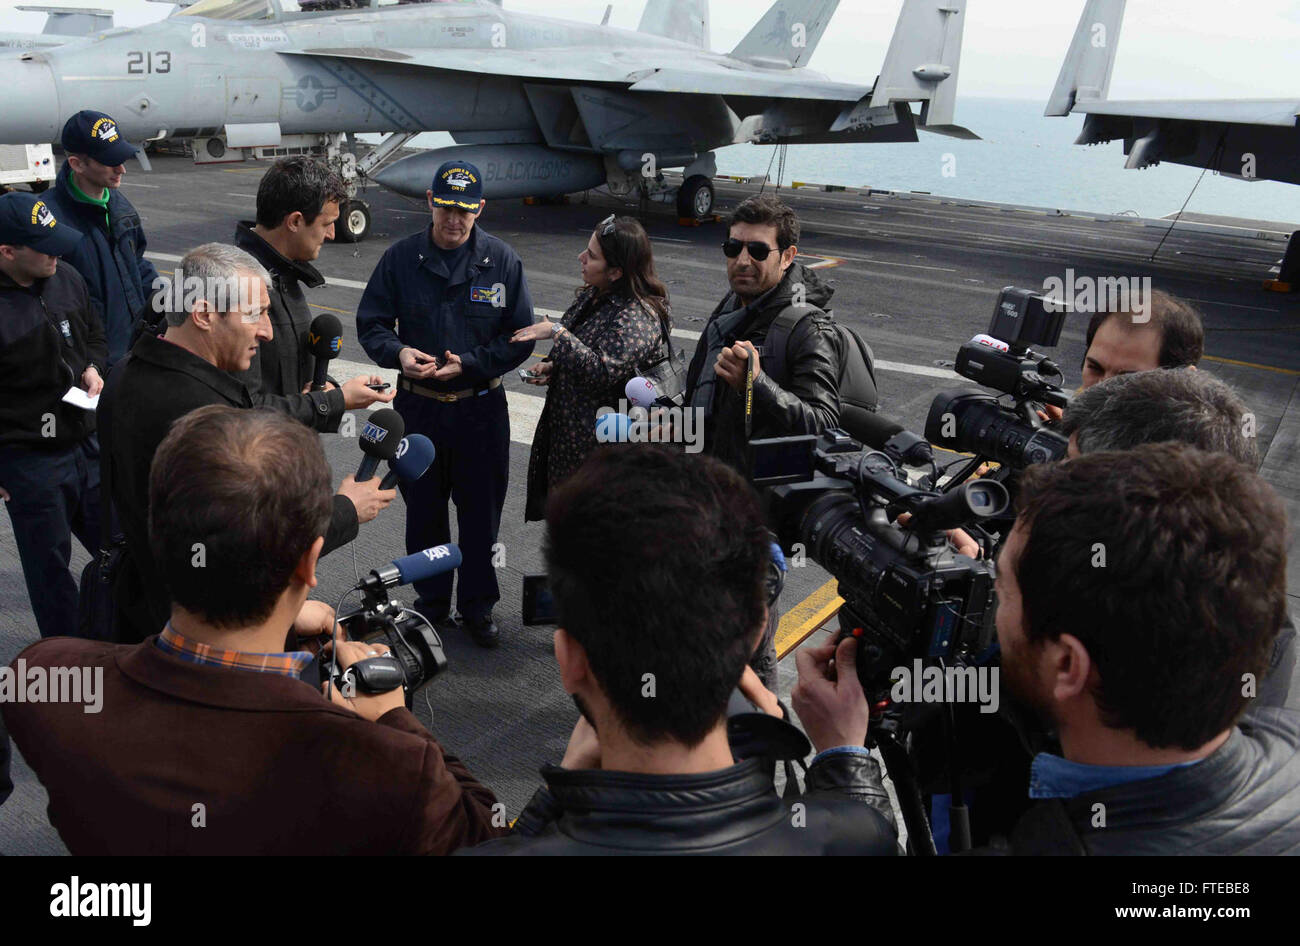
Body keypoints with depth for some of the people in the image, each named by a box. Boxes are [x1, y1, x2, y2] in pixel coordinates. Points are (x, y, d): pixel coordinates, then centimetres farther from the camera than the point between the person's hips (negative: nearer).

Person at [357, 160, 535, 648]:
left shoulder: (502, 260, -4)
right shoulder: (401, 257, -2)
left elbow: (521, 338, -2)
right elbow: (370, 323, 3)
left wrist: (468, 364, -16)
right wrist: (398, 352, -18)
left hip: (480, 408, -1)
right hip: (417, 406, 1)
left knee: (481, 513, 10)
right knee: (423, 511, 13)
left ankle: (478, 607, 28)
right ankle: (431, 603, 33)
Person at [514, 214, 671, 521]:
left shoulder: (637, 316, -22)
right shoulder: (592, 296, 7)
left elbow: (603, 369, -33)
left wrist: (556, 332, -26)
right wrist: (552, 366, 5)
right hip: (568, 429, 9)